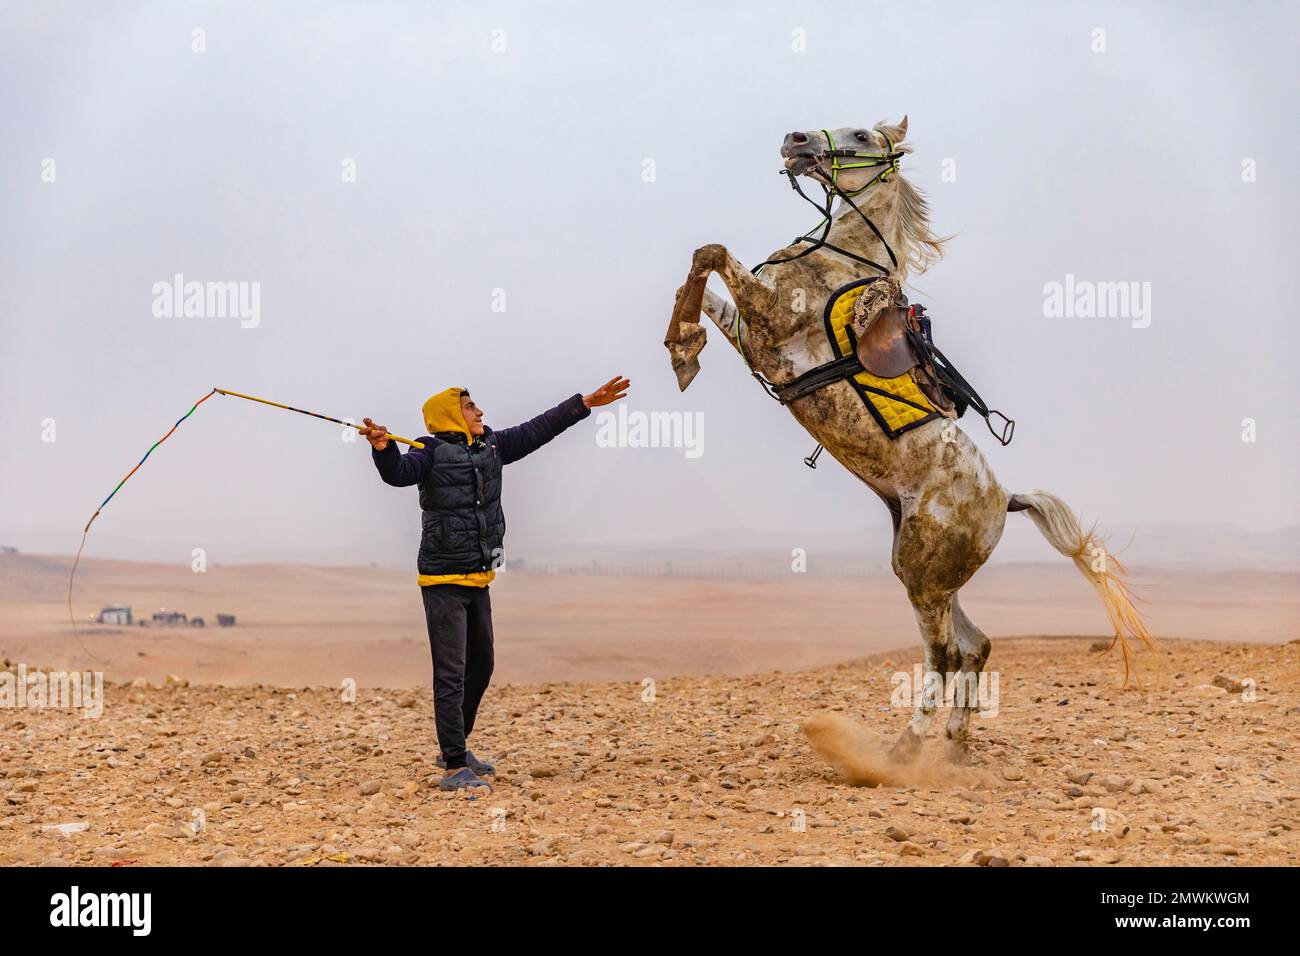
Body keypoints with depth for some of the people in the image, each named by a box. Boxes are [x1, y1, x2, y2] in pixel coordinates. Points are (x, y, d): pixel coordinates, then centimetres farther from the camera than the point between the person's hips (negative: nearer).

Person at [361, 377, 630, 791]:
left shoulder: (492, 446, 9)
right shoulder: (432, 451, -11)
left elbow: (538, 430, 15)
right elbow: (400, 472, -28)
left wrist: (588, 402, 16)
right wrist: (382, 447, -49)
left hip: (478, 579, 8)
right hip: (443, 580, -8)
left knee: (480, 666, 18)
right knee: (451, 674, -7)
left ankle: (456, 747, 34)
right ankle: (455, 767, -4)